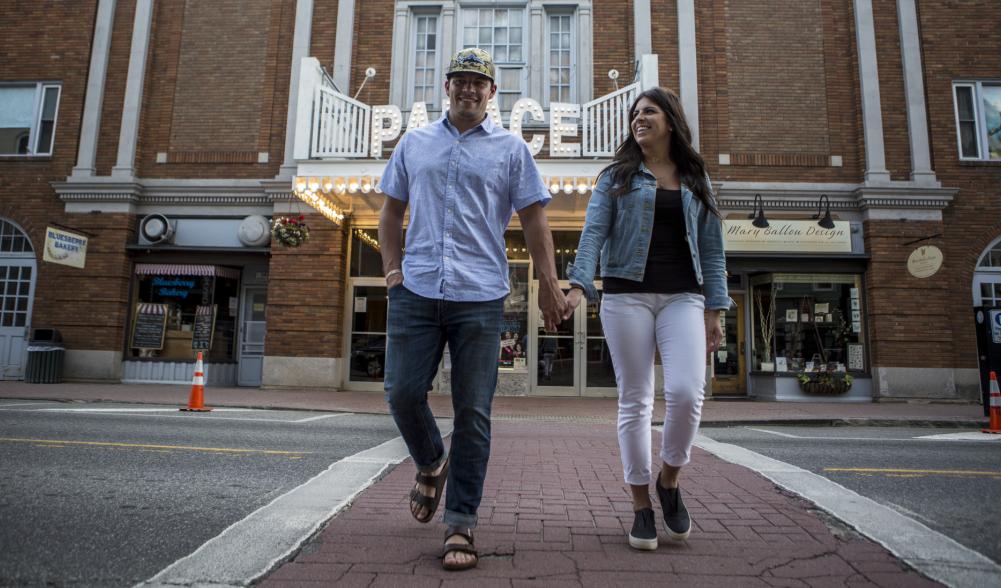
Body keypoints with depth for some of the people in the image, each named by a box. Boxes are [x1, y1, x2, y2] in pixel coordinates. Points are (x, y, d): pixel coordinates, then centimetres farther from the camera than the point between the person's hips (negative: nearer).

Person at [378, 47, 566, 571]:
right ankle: (431, 466, 32)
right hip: (416, 291, 3)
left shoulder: (510, 149, 10)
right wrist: (391, 267, 8)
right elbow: (392, 210, 20)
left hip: (479, 296, -2)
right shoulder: (414, 143, 17)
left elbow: (533, 220, 6)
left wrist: (549, 284, -1)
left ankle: (460, 526, 11)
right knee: (402, 393, 1)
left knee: (473, 413, -1)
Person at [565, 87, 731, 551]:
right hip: (627, 295, -1)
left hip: (683, 297, 1)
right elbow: (593, 231, -2)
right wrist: (578, 284, -17)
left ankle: (669, 481, 13)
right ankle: (641, 505, 13)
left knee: (686, 392, -14)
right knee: (634, 399, 0)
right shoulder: (617, 177, 11)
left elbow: (711, 248, 13)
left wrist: (713, 308, 6)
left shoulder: (696, 181, 16)